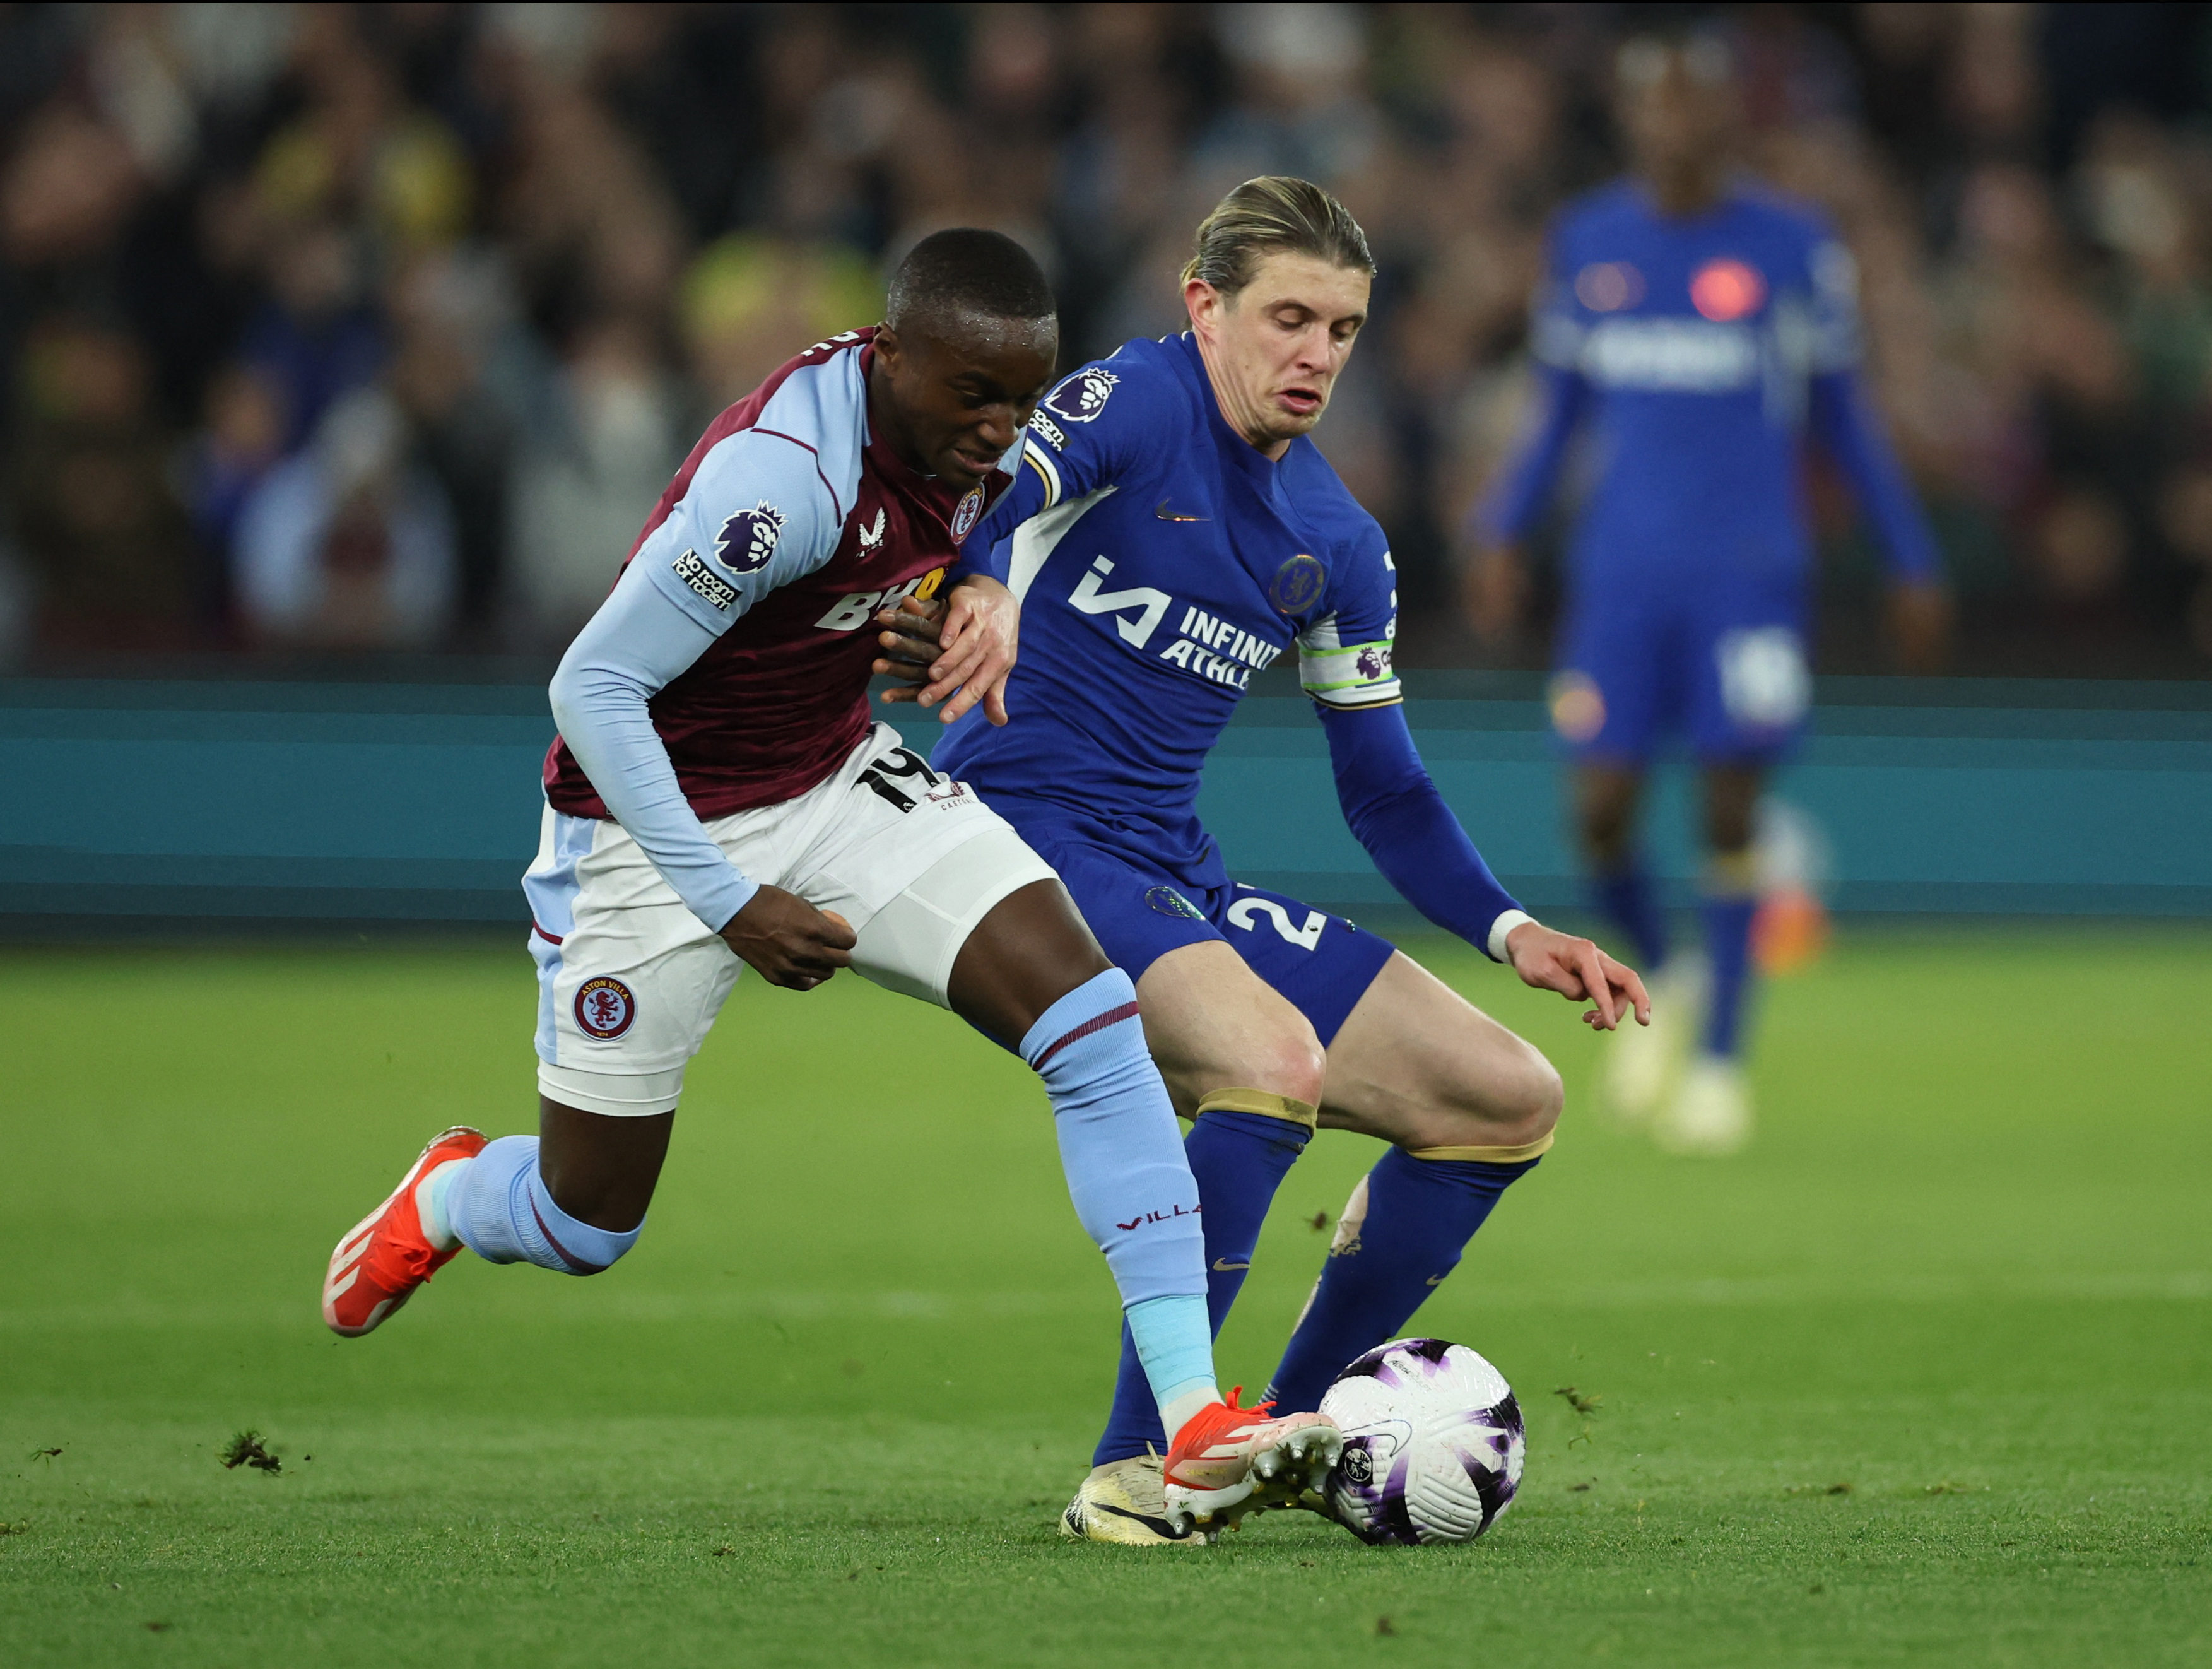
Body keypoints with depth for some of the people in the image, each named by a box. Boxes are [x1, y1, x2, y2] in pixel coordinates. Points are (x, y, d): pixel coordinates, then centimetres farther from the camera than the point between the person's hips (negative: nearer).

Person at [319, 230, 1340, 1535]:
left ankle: (1195, 1426, -22)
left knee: (1094, 1019, -18)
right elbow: (594, 690, -27)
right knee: (585, 1230, 8)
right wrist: (730, 907, -25)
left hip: (840, 781, 6)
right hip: (661, 828, -6)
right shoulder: (782, 478, -33)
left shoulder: (965, 434, -9)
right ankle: (442, 1202, 47)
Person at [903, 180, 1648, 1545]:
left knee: (1509, 1098, 4)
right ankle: (1133, 1468, -26)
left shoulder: (1336, 544, 14)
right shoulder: (1134, 407, -7)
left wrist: (1511, 931, 5)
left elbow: (1386, 792, 20)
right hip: (1027, 829, -8)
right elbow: (984, 511, -26)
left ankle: (1290, 1436, 14)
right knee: (1275, 1058, -34)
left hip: (1174, 876, 8)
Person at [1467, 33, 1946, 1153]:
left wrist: (1912, 563, 7)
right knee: (1602, 810, -5)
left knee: (1731, 809, -8)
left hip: (1750, 569, -2)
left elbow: (1843, 418, 8)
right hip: (1621, 570, 2)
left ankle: (1722, 1054, 4)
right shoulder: (1586, 244, 8)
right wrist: (1503, 531, 5)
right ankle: (1657, 982, 24)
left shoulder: (1794, 250, 1)